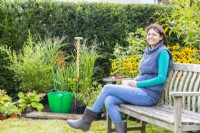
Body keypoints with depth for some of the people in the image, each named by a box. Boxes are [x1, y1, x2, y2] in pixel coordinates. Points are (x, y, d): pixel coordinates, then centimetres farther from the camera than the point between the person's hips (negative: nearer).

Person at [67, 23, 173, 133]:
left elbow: (161, 78, -15)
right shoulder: (148, 51, 17)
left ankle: (86, 121, -2)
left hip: (149, 95, -7)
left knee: (108, 88, -12)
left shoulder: (162, 52, -7)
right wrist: (130, 82, 2)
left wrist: (137, 84, -14)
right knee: (109, 100, -16)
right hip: (141, 92, 7)